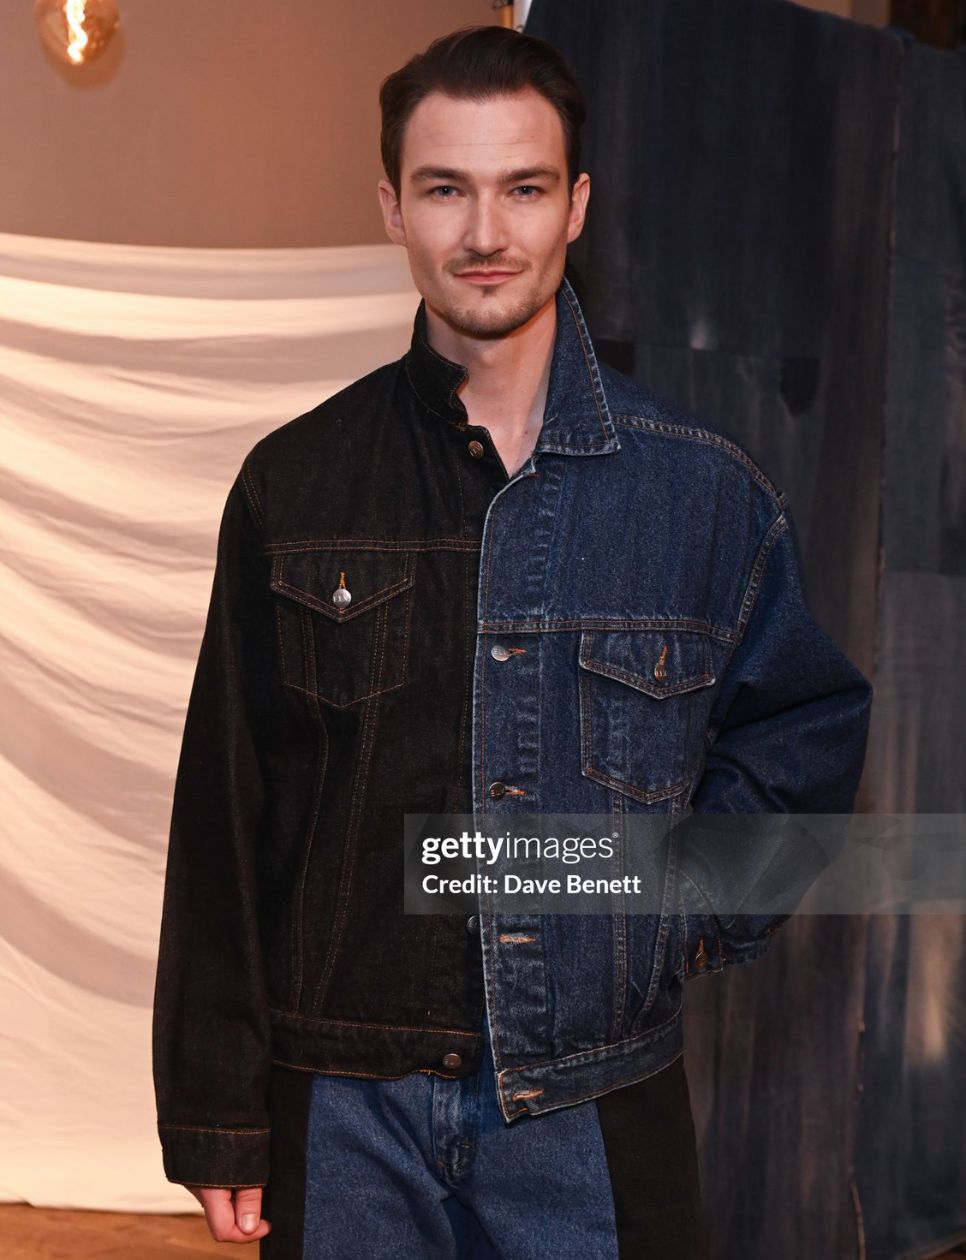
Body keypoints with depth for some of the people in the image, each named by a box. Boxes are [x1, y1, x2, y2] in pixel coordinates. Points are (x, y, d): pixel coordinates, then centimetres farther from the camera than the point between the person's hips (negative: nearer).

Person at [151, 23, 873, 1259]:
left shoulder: (704, 488, -1)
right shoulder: (293, 485, -1)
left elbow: (807, 724, 14)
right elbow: (225, 821, 1)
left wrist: (701, 903, 0)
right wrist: (217, 1116, 1)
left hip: (597, 1109, 0)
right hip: (347, 1110, 0)